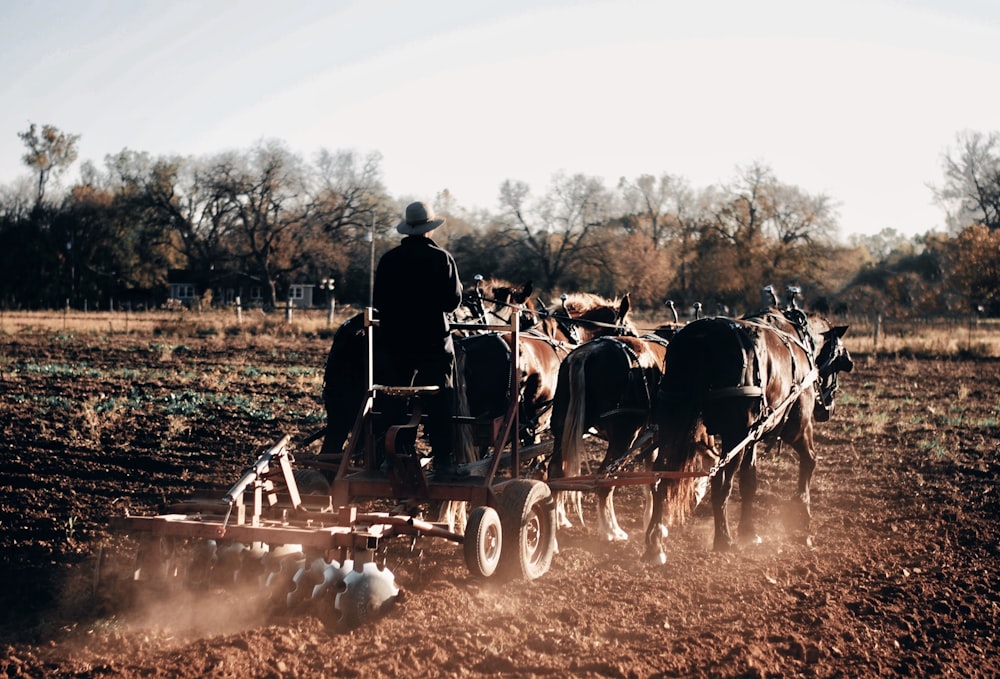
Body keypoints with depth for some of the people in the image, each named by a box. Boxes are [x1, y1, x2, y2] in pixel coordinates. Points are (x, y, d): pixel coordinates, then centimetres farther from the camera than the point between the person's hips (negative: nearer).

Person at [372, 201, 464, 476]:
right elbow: (453, 300, -6)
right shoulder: (442, 258, -8)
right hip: (433, 340, -2)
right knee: (438, 403, 2)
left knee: (393, 403, 9)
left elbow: (377, 302, 4)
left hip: (394, 341, 3)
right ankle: (442, 461, 0)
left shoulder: (388, 259, 0)